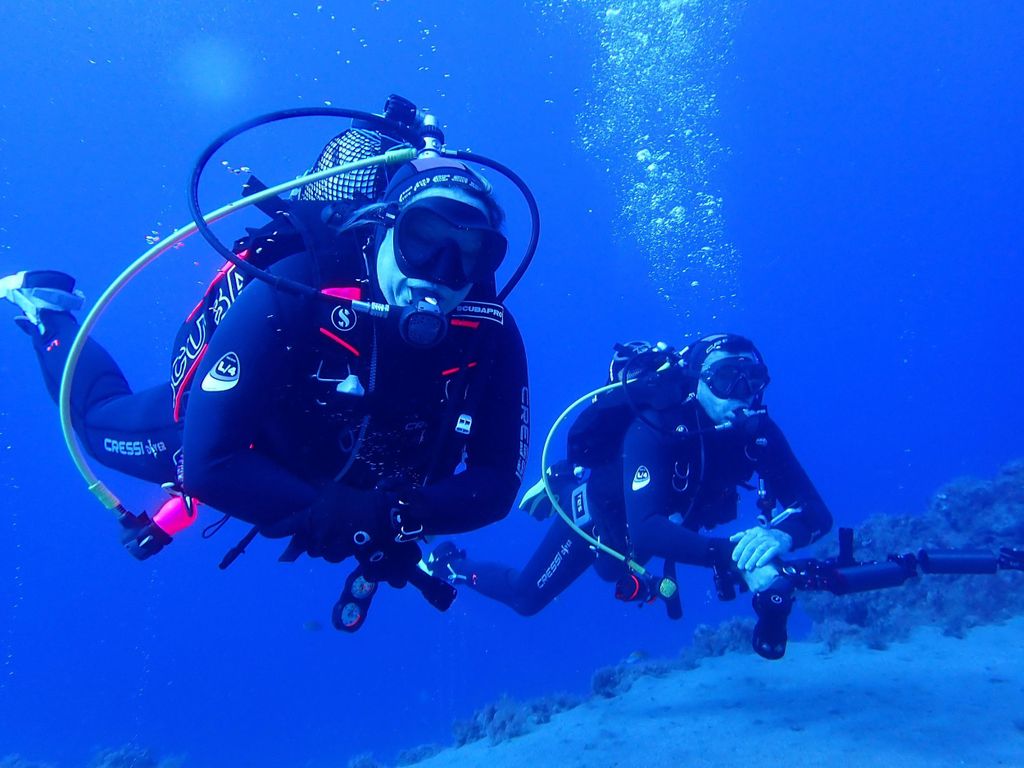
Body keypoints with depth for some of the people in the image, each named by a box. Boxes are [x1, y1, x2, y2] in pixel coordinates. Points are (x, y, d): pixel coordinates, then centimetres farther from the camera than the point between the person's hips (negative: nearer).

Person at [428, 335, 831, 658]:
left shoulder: (759, 432, -26)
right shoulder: (654, 430, -41)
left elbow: (814, 510, -30)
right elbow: (645, 532, -50)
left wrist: (780, 535, -52)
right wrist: (732, 553, -62)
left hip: (664, 515, 5)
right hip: (599, 508, -5)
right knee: (526, 597, 7)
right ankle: (451, 564, 34)